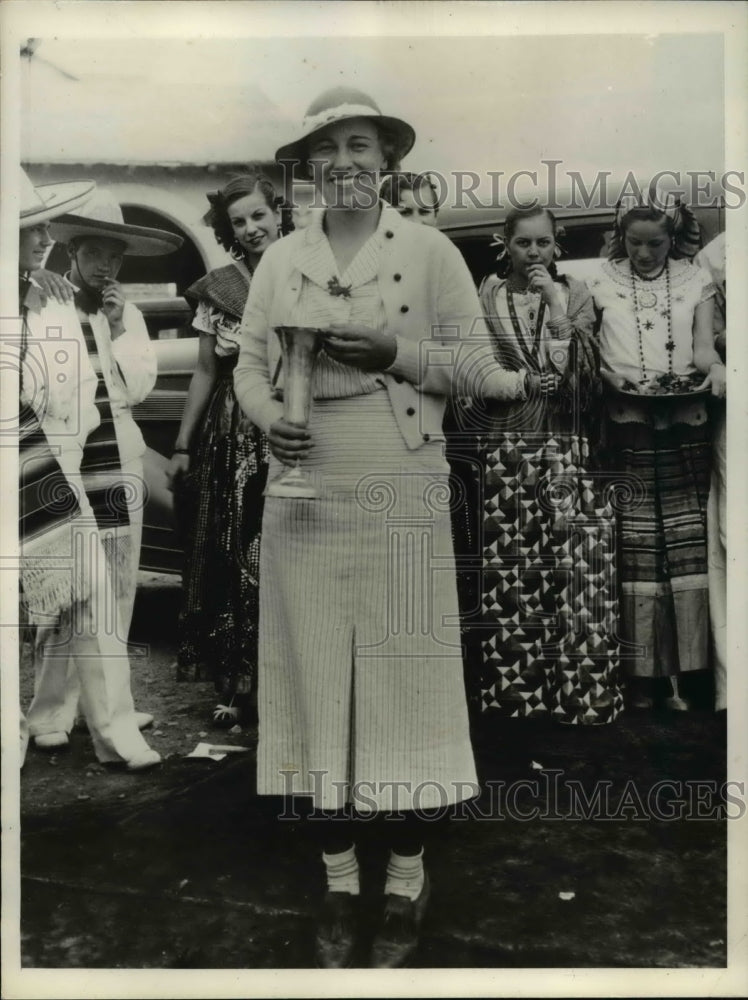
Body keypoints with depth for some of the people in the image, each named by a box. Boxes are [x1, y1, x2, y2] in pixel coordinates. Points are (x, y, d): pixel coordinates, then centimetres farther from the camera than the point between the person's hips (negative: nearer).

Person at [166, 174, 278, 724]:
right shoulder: (218, 288, 7)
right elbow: (206, 373, 10)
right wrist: (183, 445, 9)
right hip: (233, 438, 2)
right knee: (234, 562, 2)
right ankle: (237, 685, 16)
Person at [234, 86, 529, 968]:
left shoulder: (432, 252, 2)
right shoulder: (279, 260, 11)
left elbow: (477, 362, 1)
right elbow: (248, 365, 11)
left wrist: (397, 353, -14)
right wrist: (269, 417, -10)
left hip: (403, 498, -2)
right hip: (304, 498, 3)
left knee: (403, 682, 3)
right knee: (315, 683, 6)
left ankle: (406, 880, 23)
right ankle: (339, 883, 24)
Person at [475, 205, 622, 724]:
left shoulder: (575, 293, 10)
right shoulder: (485, 296, 9)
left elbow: (586, 371, -3)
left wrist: (556, 308, -9)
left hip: (566, 451, 0)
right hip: (505, 451, 0)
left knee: (578, 571, -6)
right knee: (510, 576, -3)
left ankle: (584, 694, 4)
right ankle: (513, 690, 10)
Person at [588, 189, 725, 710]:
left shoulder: (695, 280, 10)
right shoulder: (604, 283, 9)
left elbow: (703, 346, 2)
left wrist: (715, 367, -19)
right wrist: (608, 374, -10)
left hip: (684, 424, 1)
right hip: (627, 424, -1)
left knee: (686, 542, -1)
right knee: (636, 545, -2)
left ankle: (680, 671, 7)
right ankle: (642, 671, 5)